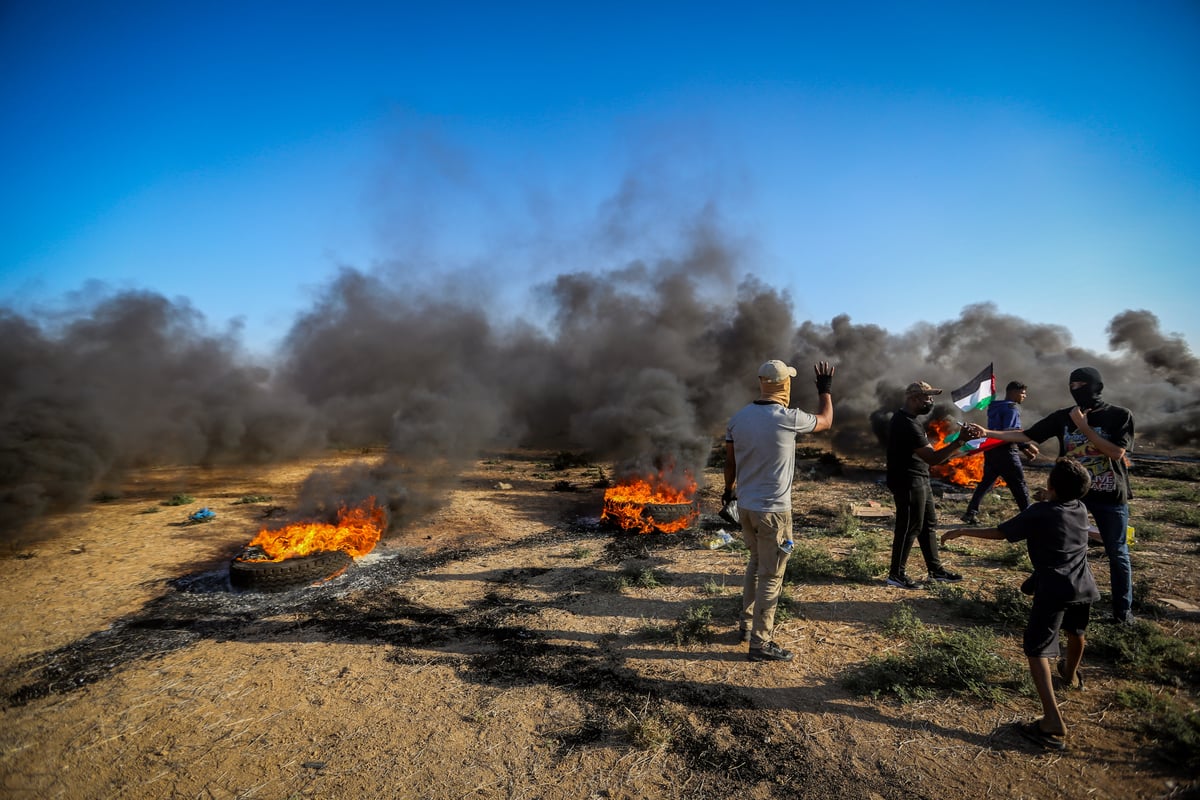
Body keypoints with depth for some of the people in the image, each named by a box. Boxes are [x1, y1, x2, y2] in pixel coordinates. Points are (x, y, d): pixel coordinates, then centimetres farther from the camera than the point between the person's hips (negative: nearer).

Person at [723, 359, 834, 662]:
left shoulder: (738, 418, -1)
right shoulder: (788, 418, -16)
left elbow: (729, 462, 8)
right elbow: (825, 421, 4)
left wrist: (728, 490, 26)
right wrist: (825, 389, 19)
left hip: (745, 507, 6)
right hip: (773, 511, -6)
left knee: (756, 564, 24)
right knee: (771, 576, 5)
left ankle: (747, 625, 34)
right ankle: (760, 644, 14)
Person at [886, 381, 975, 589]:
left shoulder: (906, 417, 8)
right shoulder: (907, 425, -26)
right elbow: (932, 458, -28)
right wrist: (960, 441, -30)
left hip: (919, 480, 11)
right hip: (908, 483, -11)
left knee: (928, 524, 18)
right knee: (909, 528, 0)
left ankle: (936, 569, 32)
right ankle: (896, 575, 13)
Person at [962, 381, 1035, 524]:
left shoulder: (996, 408, 17)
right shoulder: (1012, 408, -10)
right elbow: (1009, 432, -21)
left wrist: (1022, 447, 21)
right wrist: (1027, 445, -17)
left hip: (991, 450, 8)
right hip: (1005, 451, -8)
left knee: (985, 482, 9)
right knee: (1019, 484, 3)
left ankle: (971, 513, 5)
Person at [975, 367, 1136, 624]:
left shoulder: (1120, 415, -7)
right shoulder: (1063, 417, -1)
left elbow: (1116, 452, -17)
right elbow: (1024, 435, -2)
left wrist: (1084, 427, -18)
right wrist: (987, 433, -12)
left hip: (1110, 495, -2)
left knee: (1117, 553, 10)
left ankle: (1123, 608, 25)